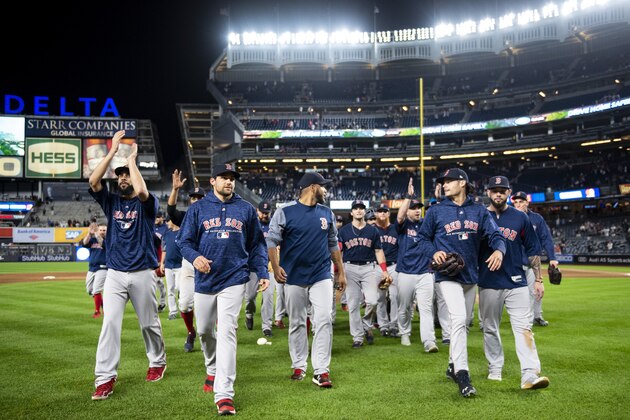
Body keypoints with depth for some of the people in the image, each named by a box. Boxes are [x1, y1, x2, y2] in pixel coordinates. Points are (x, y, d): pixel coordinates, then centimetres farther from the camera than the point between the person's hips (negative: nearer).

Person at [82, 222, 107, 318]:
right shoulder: (92, 239, 9)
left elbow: (102, 243, -25)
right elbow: (84, 243, -12)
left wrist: (96, 234, -31)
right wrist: (89, 233, -25)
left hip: (102, 268, -6)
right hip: (91, 268, 6)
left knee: (96, 290, -13)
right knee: (90, 290, 13)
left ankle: (97, 311, 1)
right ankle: (103, 305, 31)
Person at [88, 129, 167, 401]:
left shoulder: (147, 204, -2)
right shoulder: (111, 201, 9)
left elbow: (141, 191, -27)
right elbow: (93, 181, -9)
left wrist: (132, 159, -15)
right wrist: (113, 151, -10)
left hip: (142, 274, -2)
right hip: (114, 274, 2)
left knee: (149, 323, 11)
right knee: (109, 323, -7)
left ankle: (158, 362, 32)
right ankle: (105, 378, -3)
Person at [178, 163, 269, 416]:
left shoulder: (246, 209, 7)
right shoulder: (198, 208, 5)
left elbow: (257, 244, 11)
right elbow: (185, 241, 4)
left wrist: (262, 273, 1)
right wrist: (194, 257, -18)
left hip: (233, 280, -2)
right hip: (204, 280, 2)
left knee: (227, 333, -11)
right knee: (204, 330, 14)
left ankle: (224, 394, -12)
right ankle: (212, 370, 43)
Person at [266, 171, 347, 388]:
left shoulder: (327, 213, 8)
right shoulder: (285, 212, -5)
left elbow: (333, 244, 15)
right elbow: (271, 240, -4)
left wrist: (341, 271, 14)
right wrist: (275, 267, -16)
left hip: (321, 276, 3)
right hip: (294, 277, -2)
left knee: (323, 321, -8)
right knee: (297, 323, 9)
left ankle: (321, 371, -3)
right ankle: (299, 366, 23)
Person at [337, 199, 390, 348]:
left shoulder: (373, 230, 10)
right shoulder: (344, 231, 6)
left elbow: (378, 251, 11)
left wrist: (384, 270, 1)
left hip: (369, 268, 1)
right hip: (350, 268, 0)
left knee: (372, 301, -14)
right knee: (353, 305, 0)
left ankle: (367, 325, 14)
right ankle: (357, 337, 10)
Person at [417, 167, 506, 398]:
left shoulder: (479, 211, 6)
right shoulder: (436, 211, 1)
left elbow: (495, 235, -1)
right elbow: (423, 236, 8)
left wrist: (498, 250, -23)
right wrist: (434, 252, -11)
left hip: (471, 275, 4)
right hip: (448, 274, -4)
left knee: (463, 323, 13)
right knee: (458, 319, -19)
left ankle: (453, 366, 30)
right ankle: (462, 374, -18)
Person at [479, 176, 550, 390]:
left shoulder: (520, 218, 6)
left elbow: (533, 250, 10)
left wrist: (538, 279, 6)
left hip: (516, 282, 0)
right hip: (488, 284, 0)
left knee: (523, 328, -9)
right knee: (490, 329, 10)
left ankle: (530, 375, -12)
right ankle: (494, 369, 24)